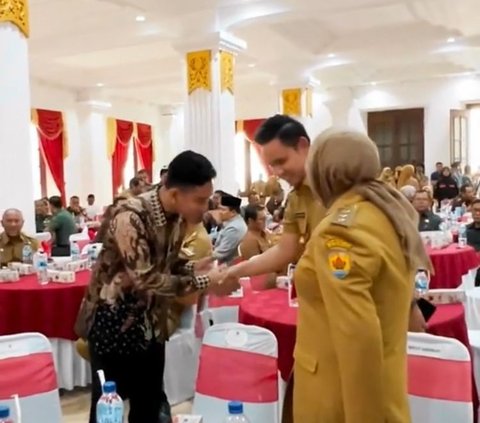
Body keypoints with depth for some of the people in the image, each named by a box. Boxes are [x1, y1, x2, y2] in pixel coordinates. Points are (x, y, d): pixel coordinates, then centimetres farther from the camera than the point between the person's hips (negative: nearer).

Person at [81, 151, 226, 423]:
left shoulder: (177, 216, -3)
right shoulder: (131, 217, -27)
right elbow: (146, 279, -30)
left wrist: (194, 268, -10)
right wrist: (202, 282, -28)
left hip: (150, 323, 7)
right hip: (114, 321, -6)